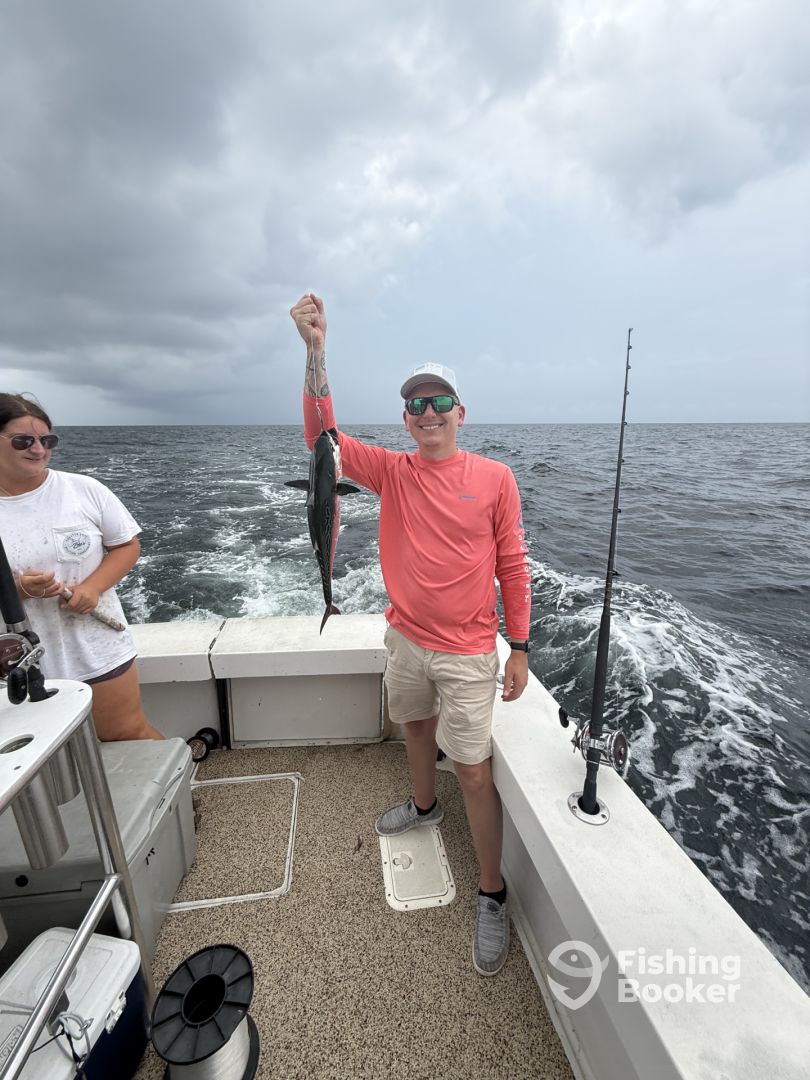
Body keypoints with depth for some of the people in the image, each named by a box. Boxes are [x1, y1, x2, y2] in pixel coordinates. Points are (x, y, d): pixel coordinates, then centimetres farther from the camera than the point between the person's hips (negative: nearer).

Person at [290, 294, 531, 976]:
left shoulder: (494, 478, -8)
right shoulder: (393, 472, -2)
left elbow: (512, 566, -5)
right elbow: (322, 437, -13)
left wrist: (521, 648, -4)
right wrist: (316, 349, -21)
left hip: (467, 651, -4)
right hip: (405, 638, 4)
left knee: (474, 771, 3)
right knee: (415, 726, 26)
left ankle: (492, 895, 28)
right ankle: (424, 807, 56)